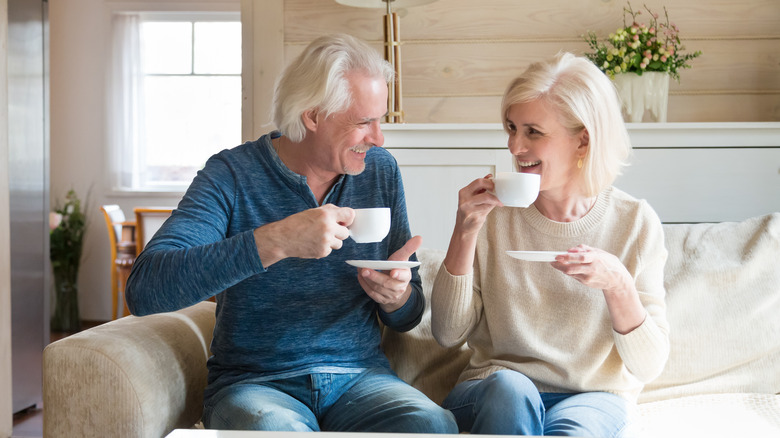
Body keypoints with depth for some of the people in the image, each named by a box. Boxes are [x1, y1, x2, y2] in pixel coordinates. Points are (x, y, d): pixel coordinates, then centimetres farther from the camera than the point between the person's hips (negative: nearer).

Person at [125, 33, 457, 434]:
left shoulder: (380, 171, 5)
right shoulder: (233, 175, -8)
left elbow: (409, 317, 13)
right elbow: (143, 290, -24)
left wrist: (396, 297, -13)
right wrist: (273, 241, -32)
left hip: (358, 375, 4)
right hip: (254, 382, -3)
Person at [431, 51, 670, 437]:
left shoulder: (634, 223, -5)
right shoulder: (494, 212, -2)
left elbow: (648, 367, -6)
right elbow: (447, 334, -5)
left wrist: (618, 285, -24)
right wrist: (465, 233, -14)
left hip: (593, 398, -1)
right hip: (492, 396, 2)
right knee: (510, 388, -33)